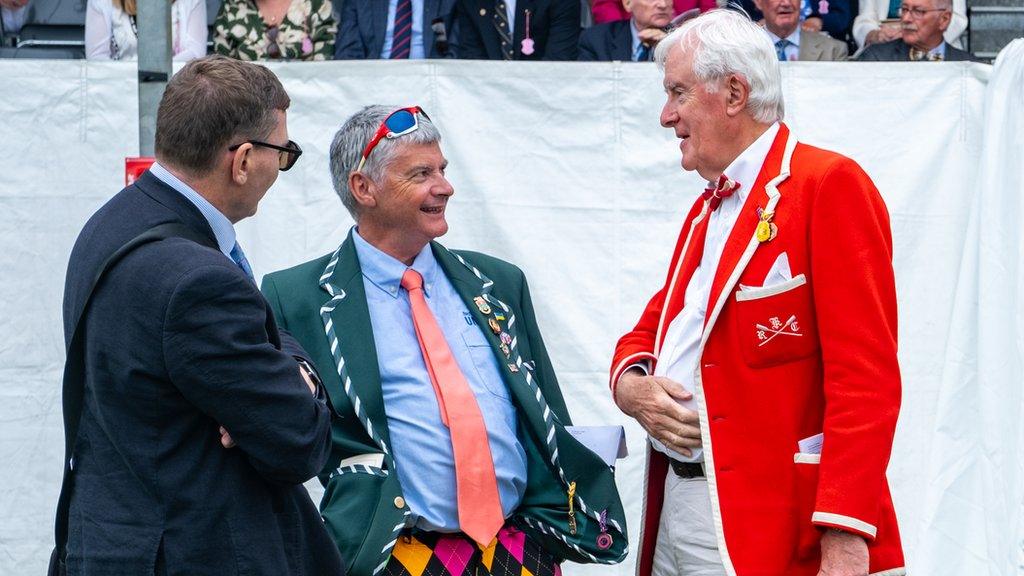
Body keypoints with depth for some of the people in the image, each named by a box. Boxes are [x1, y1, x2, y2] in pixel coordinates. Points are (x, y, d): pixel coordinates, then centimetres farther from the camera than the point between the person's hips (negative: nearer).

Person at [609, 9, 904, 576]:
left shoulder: (830, 186, -8)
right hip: (675, 508, 8)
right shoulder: (706, 210, 19)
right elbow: (649, 332, 24)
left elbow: (866, 376, -16)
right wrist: (633, 387, -1)